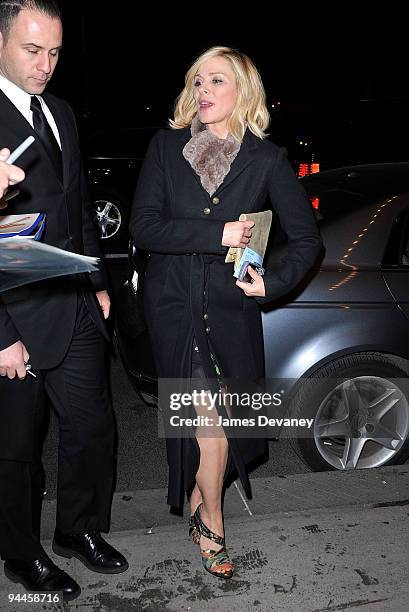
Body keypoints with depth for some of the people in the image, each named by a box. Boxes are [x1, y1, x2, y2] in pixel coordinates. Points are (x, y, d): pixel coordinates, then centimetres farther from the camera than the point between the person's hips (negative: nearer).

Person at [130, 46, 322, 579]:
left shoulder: (267, 160, -2)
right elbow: (143, 227, -10)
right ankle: (210, 523, 20)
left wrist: (274, 284, -13)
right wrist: (217, 234, -19)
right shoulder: (166, 146, -1)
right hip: (173, 303, -1)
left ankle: (199, 496, 36)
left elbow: (307, 239, 2)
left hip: (231, 305, 1)